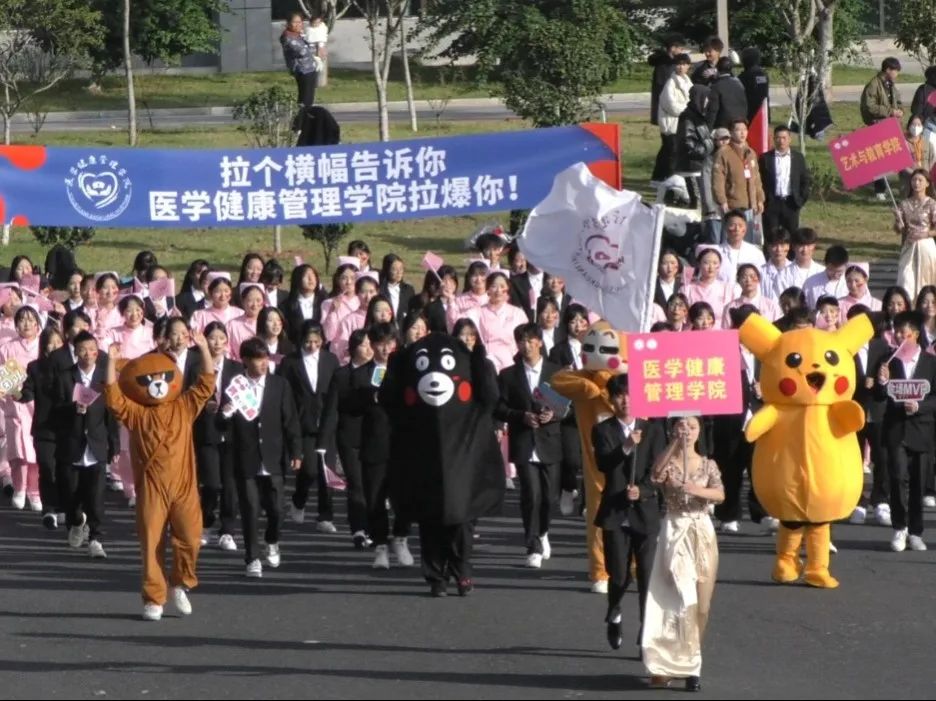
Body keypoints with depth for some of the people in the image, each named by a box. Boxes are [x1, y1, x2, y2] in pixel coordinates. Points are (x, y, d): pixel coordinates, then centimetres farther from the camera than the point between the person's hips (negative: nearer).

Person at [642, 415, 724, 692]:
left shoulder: (708, 465, 7)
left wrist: (698, 490, -27)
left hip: (702, 533, 3)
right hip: (675, 532, -3)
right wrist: (675, 441, -28)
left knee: (701, 605, 5)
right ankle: (688, 665, -6)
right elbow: (656, 474, -25)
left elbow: (720, 495, -9)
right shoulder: (668, 463, 0)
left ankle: (689, 661, 17)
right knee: (682, 600, -11)